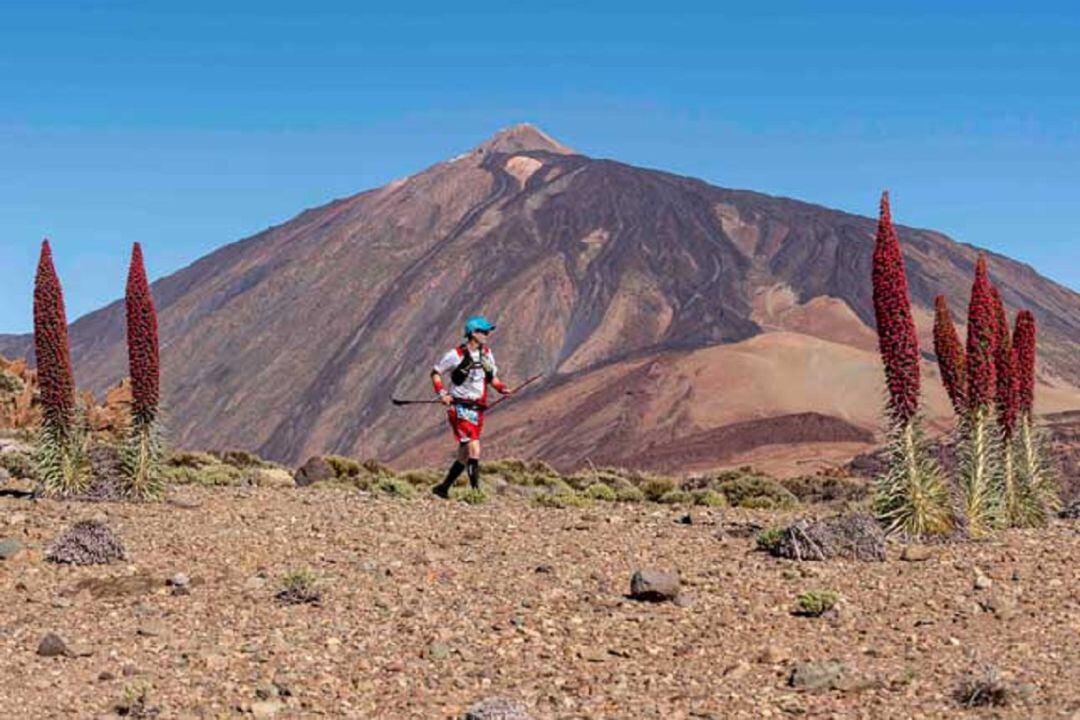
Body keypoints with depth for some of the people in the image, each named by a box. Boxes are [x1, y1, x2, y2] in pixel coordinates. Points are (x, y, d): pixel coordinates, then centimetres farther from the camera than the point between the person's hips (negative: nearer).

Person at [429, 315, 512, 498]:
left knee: (464, 456, 10)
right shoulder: (456, 355, -9)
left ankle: (443, 488, 24)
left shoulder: (487, 354, 9)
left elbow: (493, 378, 18)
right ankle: (475, 490, -20)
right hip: (459, 408, -6)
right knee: (474, 451, -20)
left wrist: (503, 388, -3)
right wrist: (442, 393, -13)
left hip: (478, 410, 6)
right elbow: (435, 373, 1)